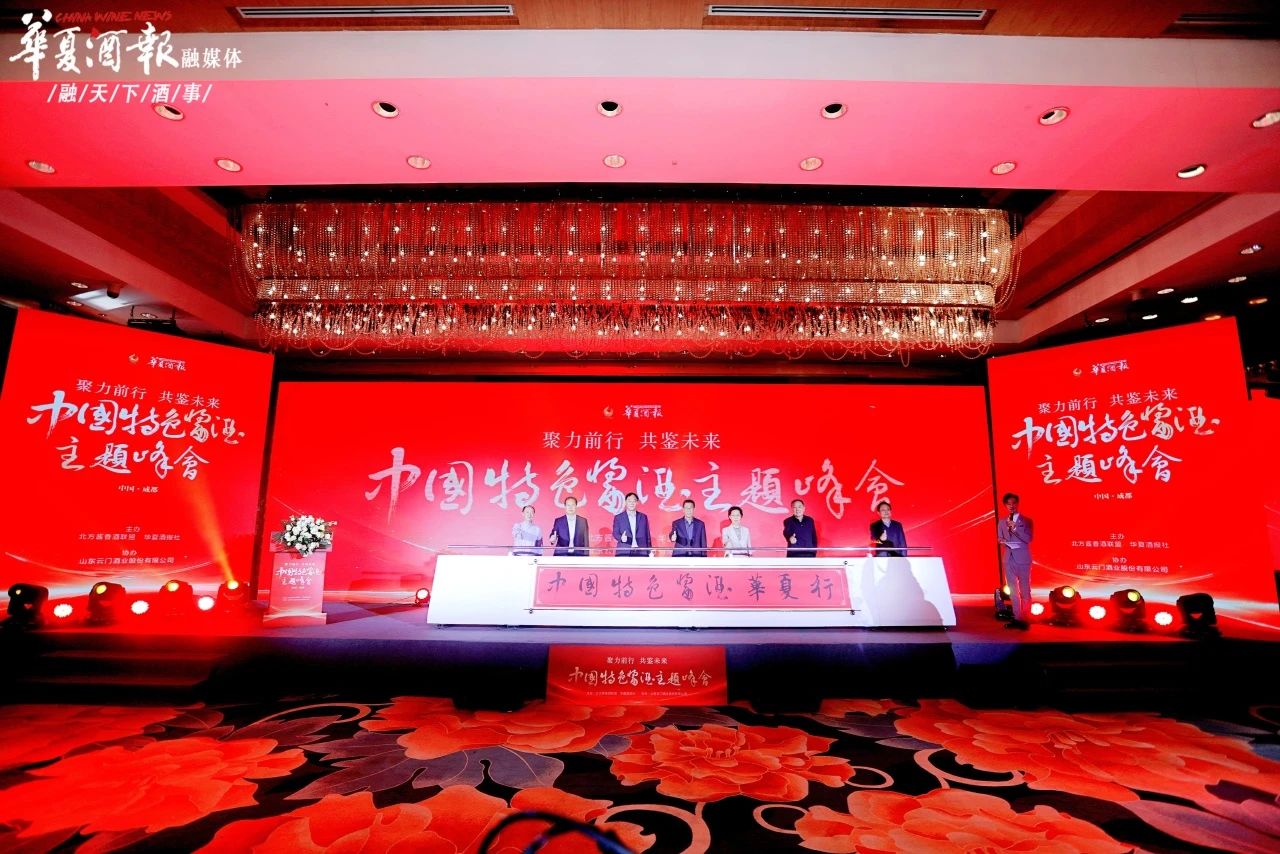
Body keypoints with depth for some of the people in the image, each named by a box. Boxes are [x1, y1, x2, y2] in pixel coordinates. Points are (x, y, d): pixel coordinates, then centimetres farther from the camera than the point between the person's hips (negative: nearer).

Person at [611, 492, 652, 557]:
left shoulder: (643, 517, 15)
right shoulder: (618, 517, 9)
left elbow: (647, 535, 13)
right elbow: (615, 533, 2)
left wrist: (650, 552, 6)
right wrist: (621, 538, -21)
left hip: (641, 552, 2)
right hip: (624, 552, -2)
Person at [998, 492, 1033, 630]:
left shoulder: (1026, 521, 1)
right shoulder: (1001, 522, 10)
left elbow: (1028, 539, -11)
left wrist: (1014, 527, -21)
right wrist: (1002, 542, -10)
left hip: (1022, 558, -3)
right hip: (1008, 558, 3)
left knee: (1024, 589, 3)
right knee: (1013, 590, 8)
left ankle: (1025, 619, 11)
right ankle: (1017, 618, 15)